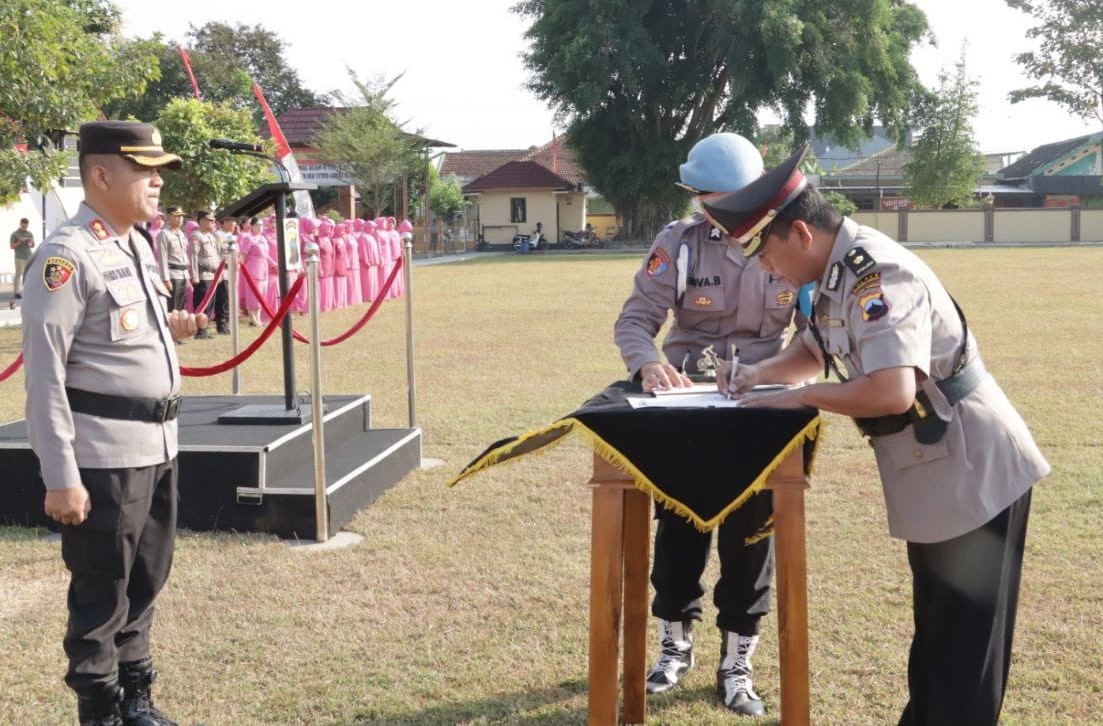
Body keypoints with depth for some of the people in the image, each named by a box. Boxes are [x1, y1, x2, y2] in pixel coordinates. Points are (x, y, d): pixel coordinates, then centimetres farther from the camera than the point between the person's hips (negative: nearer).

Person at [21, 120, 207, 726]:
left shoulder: (141, 245, 12)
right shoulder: (67, 255, -15)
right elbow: (44, 374, -18)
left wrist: (168, 328, 8)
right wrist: (60, 477, -20)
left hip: (158, 444, 9)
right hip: (105, 455, -8)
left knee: (146, 581, 18)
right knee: (101, 592, 4)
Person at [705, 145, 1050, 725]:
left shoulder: (877, 272, -25)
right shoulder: (839, 274, 4)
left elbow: (891, 391, -37)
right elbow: (816, 351, 23)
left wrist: (799, 397, -22)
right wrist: (761, 371, 3)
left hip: (973, 474, -10)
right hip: (934, 475, 10)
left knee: (965, 646, 3)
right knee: (934, 632, 23)